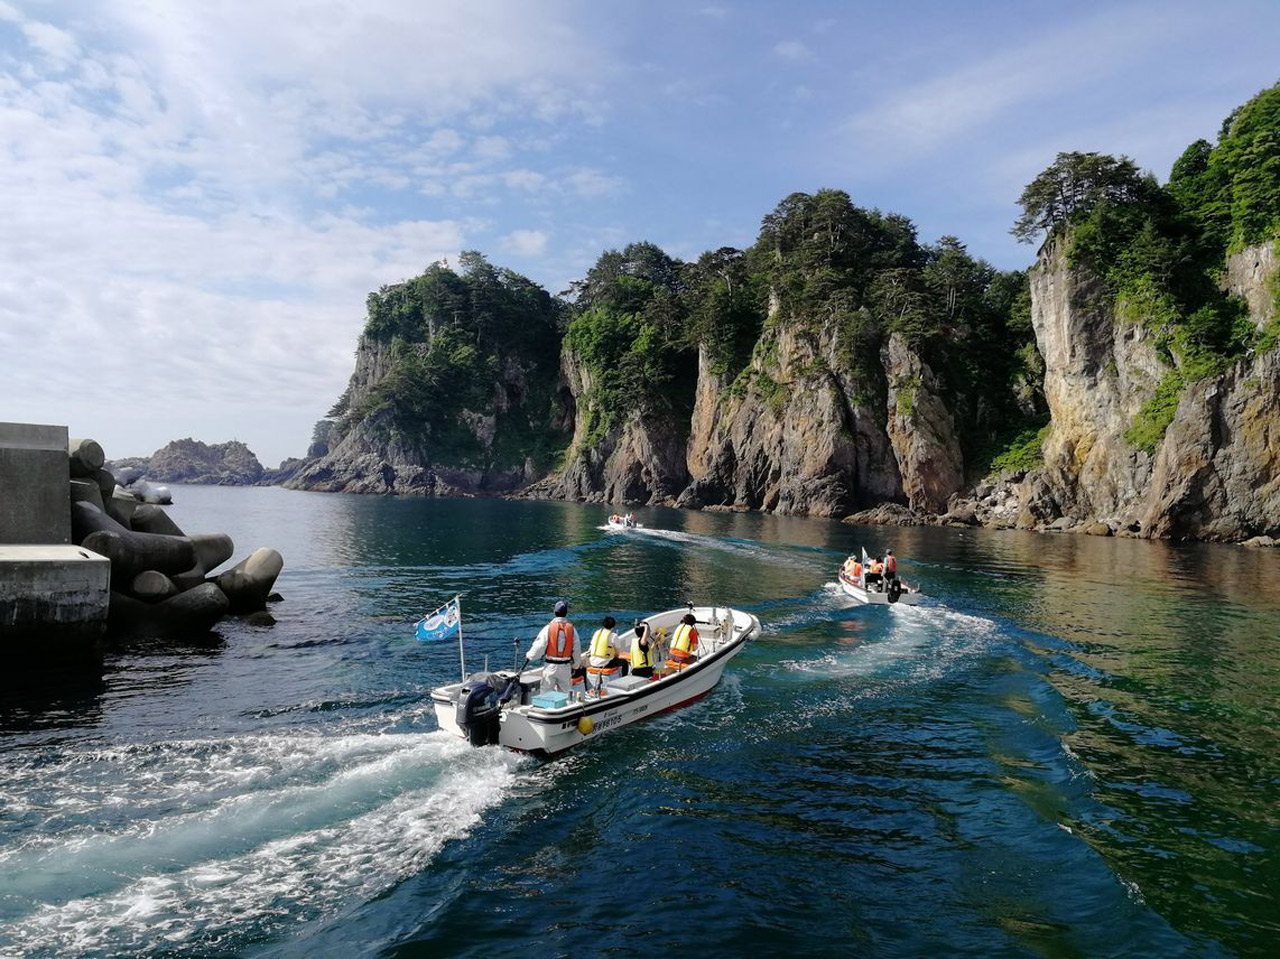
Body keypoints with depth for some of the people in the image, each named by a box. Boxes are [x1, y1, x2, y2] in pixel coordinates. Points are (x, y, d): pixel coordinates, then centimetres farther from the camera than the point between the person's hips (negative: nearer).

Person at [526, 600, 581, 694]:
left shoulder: (548, 628, -8)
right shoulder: (572, 629, 0)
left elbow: (539, 646, -8)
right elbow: (577, 651, 5)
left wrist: (529, 655, 11)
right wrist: (574, 667, 18)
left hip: (550, 666, -2)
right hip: (566, 667, 2)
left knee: (546, 693, 6)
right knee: (565, 693, 11)